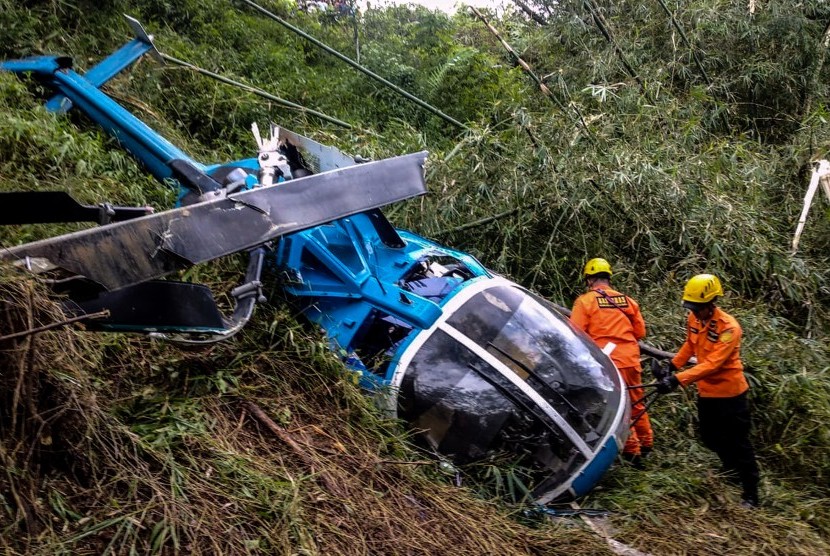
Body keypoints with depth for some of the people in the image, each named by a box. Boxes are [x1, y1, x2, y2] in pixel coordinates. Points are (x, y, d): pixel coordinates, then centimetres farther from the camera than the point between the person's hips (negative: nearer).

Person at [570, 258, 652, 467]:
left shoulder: (585, 301, -7)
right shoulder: (628, 300, 6)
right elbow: (640, 332, 12)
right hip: (631, 360, 5)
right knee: (636, 404, 20)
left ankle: (632, 450, 8)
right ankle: (646, 444, 31)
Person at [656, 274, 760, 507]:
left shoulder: (729, 327, -26)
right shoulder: (694, 318, -5)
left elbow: (712, 364, -33)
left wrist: (678, 379, -41)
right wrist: (673, 365, 1)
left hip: (729, 393, -7)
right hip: (706, 391, 7)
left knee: (738, 443, 2)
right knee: (710, 438, 21)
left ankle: (750, 494, 16)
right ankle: (731, 472, 46)